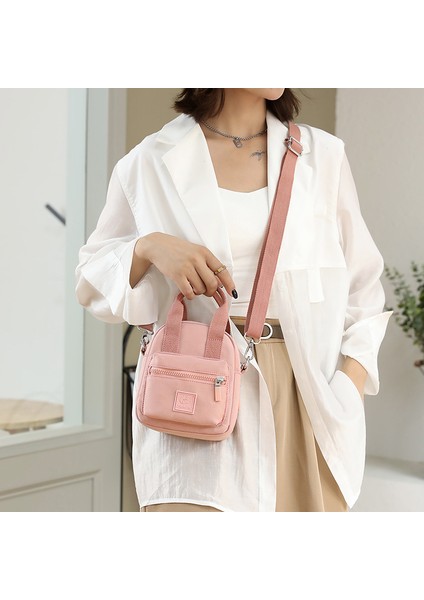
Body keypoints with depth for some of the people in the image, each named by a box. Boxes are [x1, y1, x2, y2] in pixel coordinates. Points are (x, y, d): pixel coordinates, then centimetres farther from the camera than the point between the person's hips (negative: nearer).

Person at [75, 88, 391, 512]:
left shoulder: (323, 154, 9)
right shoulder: (152, 162, 4)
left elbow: (363, 284, 12)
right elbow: (90, 280, 9)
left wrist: (350, 383, -2)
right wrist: (148, 247, -11)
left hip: (307, 398, 2)